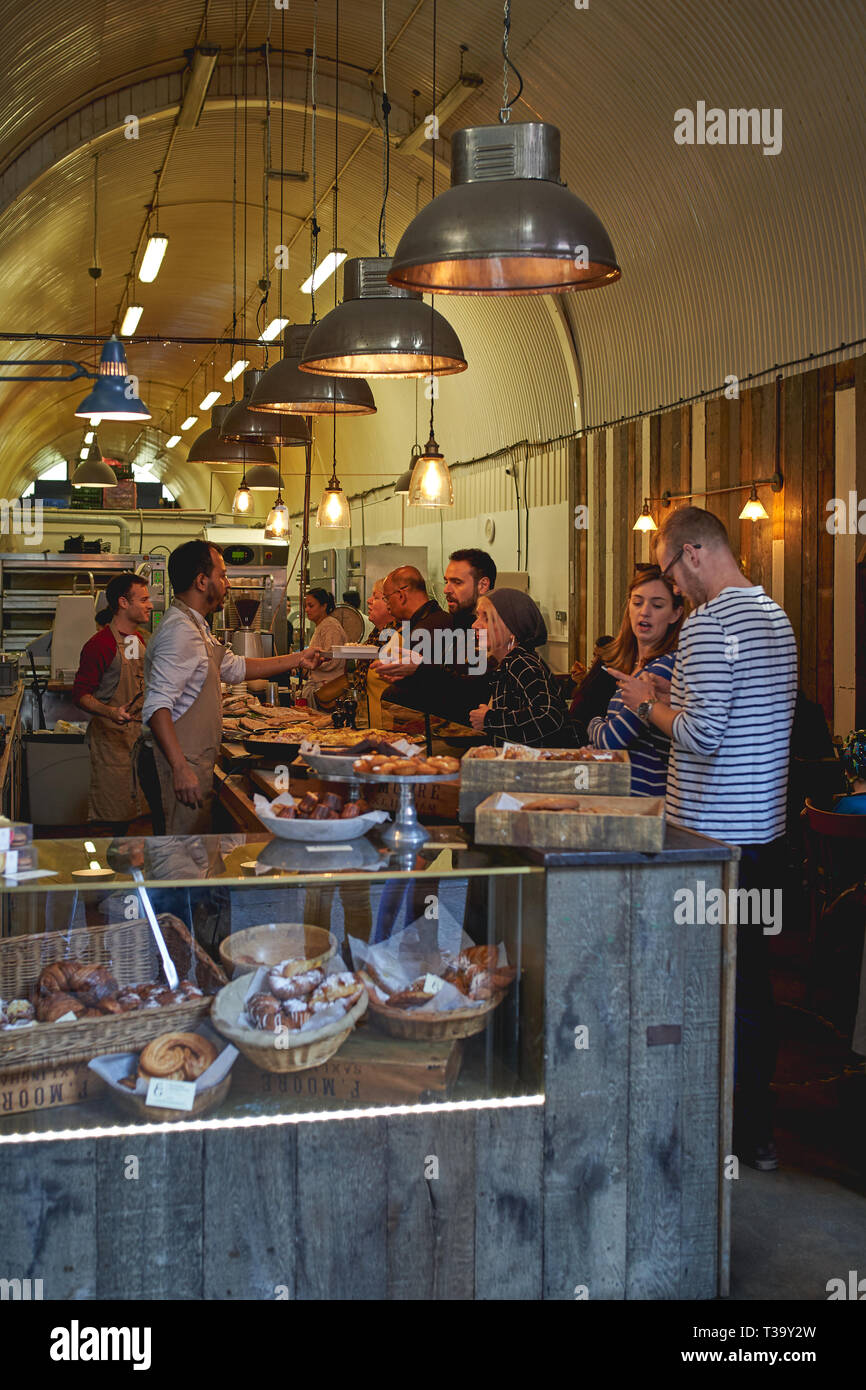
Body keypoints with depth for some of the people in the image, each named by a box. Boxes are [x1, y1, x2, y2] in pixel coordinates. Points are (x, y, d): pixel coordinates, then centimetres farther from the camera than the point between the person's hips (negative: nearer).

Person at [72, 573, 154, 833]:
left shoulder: (141, 639, 13)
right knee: (115, 816, -6)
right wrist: (111, 712, -29)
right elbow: (81, 694, -14)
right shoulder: (100, 644, -13)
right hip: (112, 737, -7)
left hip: (141, 732, 7)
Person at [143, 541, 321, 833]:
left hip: (198, 760, 10)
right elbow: (157, 707, -24)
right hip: (185, 765, -10)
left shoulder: (195, 629, 17)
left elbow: (235, 667, 29)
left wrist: (296, 659, 30)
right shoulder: (179, 631, -17)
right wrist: (181, 769, -30)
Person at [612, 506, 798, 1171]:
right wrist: (678, 698, 17)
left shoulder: (709, 625, -17)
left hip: (714, 835, -9)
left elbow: (703, 734, -23)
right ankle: (759, 1128, 24)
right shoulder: (777, 617, 13)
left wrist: (652, 704, -6)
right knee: (753, 974, 15)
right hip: (766, 829, 9)